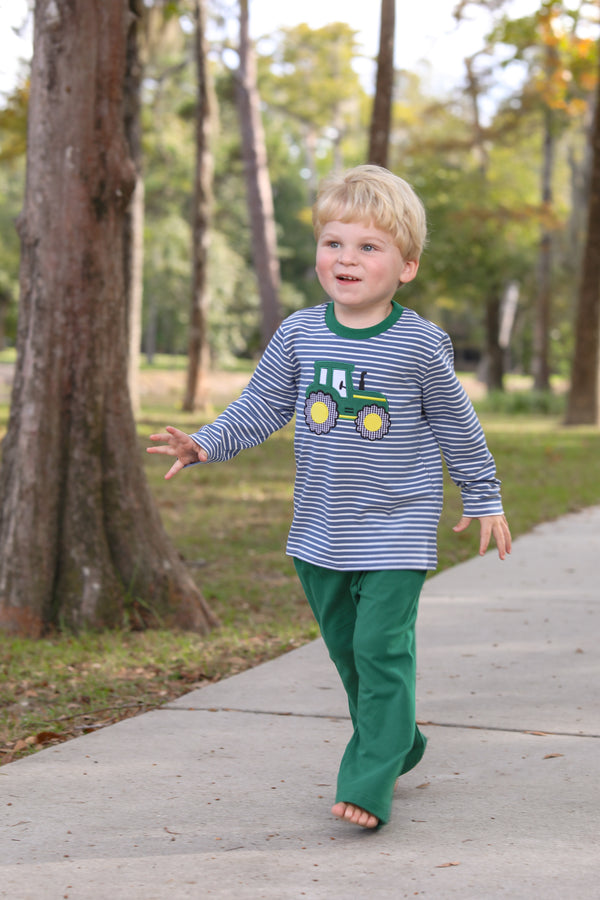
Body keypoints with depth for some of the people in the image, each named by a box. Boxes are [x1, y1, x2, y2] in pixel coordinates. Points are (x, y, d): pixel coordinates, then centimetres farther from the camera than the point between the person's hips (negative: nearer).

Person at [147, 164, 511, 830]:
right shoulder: (299, 334, -1)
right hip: (319, 529, 5)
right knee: (345, 646, 16)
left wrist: (483, 497, 9)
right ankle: (394, 739, 36)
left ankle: (370, 781, -6)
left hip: (396, 530, -5)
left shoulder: (419, 343, -10)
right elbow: (261, 405, 7)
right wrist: (205, 444, -6)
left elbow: (456, 424, 2)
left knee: (382, 648, -11)